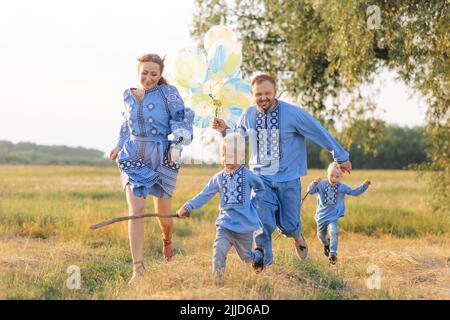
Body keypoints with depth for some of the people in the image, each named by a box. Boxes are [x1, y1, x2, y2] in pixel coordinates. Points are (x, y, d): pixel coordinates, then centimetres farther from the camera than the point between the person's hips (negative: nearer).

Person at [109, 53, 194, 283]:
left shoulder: (168, 92, -6)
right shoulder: (129, 96, 7)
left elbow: (181, 120, -8)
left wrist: (180, 139, -25)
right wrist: (119, 145, 15)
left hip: (161, 158, -2)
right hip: (133, 158, 2)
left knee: (163, 213, 12)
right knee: (136, 210, -13)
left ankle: (167, 240, 49)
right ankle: (138, 268, -13)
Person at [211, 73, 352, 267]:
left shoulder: (293, 114, -14)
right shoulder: (248, 115, -2)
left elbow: (320, 134, -4)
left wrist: (341, 157, 5)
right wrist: (224, 130, -3)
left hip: (288, 179, -2)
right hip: (261, 178, 2)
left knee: (288, 226, 4)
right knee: (263, 221, -15)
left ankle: (296, 235, 42)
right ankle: (263, 260, 4)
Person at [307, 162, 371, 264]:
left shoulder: (342, 187, -5)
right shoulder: (322, 184, -9)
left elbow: (355, 192, -2)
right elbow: (310, 191, -13)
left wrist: (364, 185, -14)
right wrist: (314, 183, -32)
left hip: (333, 217, -1)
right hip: (321, 216, 1)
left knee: (333, 233, -23)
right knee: (321, 235, 18)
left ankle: (333, 254, -18)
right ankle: (326, 244, 53)